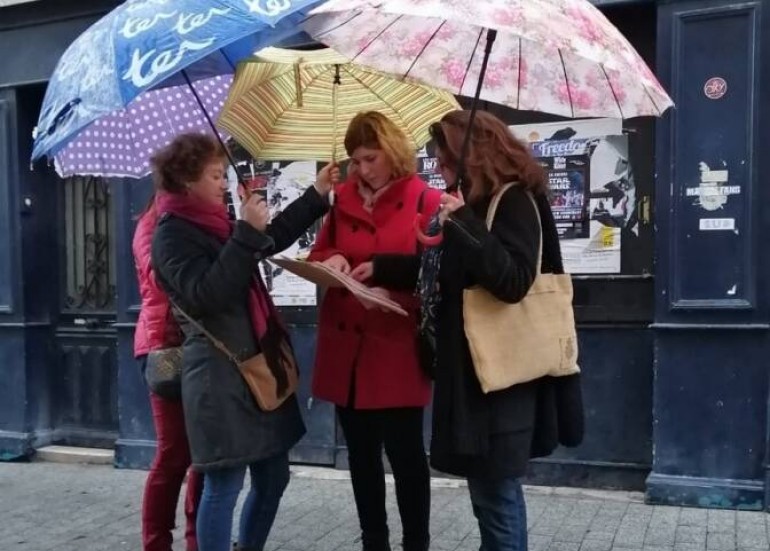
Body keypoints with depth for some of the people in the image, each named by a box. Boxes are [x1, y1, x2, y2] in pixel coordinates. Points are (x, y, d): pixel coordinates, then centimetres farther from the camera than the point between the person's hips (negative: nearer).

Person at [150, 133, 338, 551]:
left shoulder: (214, 225, 13)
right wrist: (246, 234, -24)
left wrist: (318, 194, 24)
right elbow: (204, 296, -25)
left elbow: (273, 238, 28)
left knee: (273, 476, 16)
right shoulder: (172, 234, -11)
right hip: (219, 376, -9)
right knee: (224, 485, -3)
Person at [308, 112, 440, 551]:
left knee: (405, 451, 2)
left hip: (397, 348, -5)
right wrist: (330, 261, -7)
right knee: (361, 453, 14)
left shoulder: (425, 200, -5)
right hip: (347, 345, 5)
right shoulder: (343, 200, 10)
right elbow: (319, 253, 15)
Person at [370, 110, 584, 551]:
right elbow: (443, 269, 21)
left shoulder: (514, 201, -14)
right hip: (473, 367, 9)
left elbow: (514, 281, -25)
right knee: (494, 490, 19)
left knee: (496, 495, 1)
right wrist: (379, 269, 17)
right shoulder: (480, 201, 13)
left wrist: (464, 225, -28)